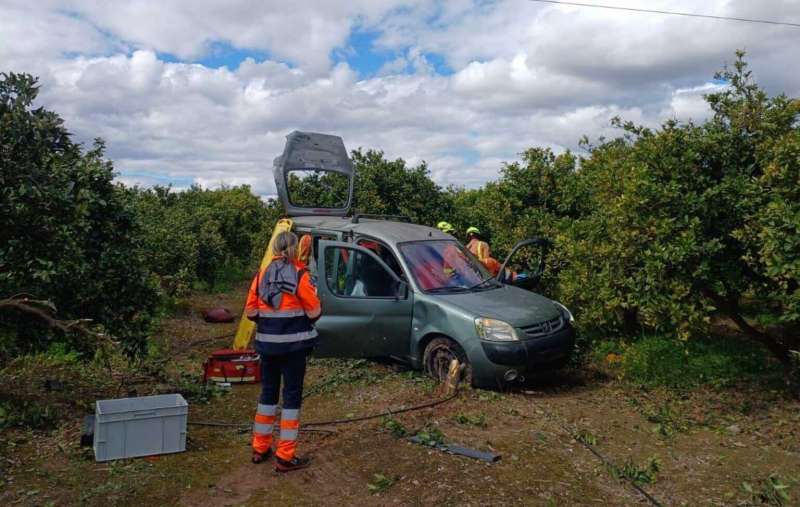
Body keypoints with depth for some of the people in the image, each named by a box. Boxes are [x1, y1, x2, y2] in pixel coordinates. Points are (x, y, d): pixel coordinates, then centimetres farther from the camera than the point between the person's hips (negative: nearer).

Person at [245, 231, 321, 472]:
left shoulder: (262, 275, 3)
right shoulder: (300, 275, -10)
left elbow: (251, 312, 4)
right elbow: (314, 311, -10)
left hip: (267, 343, 5)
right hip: (294, 343, -4)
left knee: (268, 392, 18)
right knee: (292, 395, 3)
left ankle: (260, 448, 28)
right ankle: (285, 457, 6)